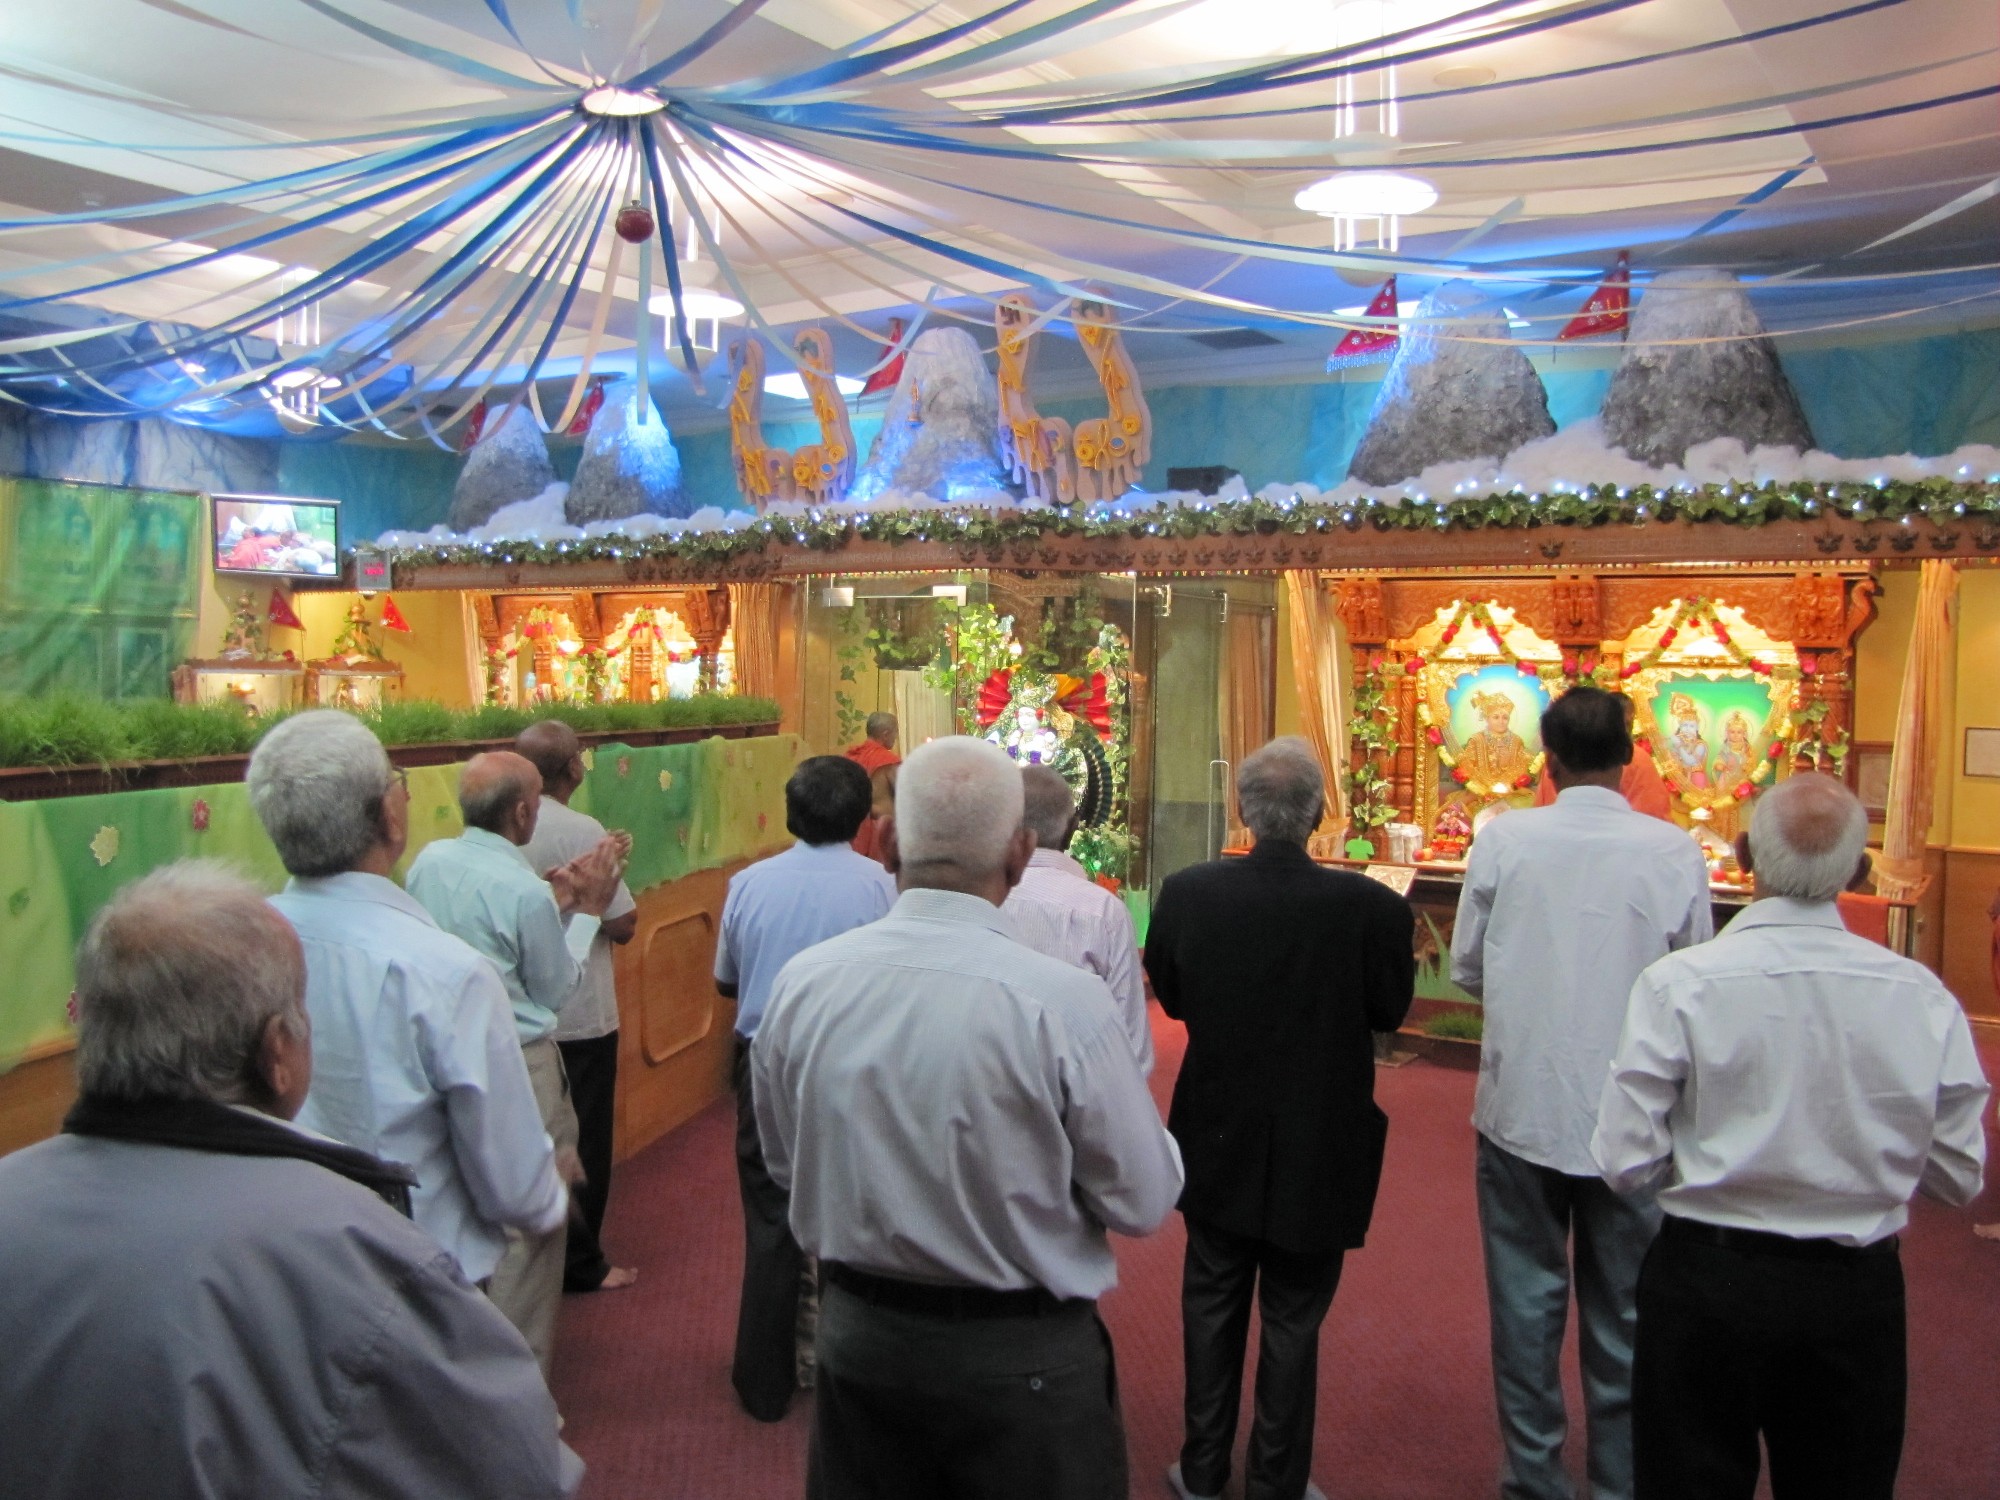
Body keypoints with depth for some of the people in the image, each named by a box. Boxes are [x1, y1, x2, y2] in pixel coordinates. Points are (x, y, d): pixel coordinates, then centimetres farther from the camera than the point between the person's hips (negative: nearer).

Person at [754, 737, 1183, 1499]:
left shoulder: (801, 983, -13)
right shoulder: (1063, 1001, -26)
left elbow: (786, 1164, 3)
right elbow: (1144, 1201, -14)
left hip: (857, 1333, 3)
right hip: (1023, 1357, -3)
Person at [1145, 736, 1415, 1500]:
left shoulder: (1186, 893, -16)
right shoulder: (1370, 906, -23)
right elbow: (1390, 1010, -7)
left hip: (1218, 1137, 3)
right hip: (1318, 1146, -2)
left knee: (1212, 1305, 20)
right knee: (1293, 1320, 15)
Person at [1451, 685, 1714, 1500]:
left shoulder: (1504, 840, -10)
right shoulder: (1674, 851, -10)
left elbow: (1467, 967, -2)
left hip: (1523, 1105, 0)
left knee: (1526, 1298, 14)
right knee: (1623, 1308, 17)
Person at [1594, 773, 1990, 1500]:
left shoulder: (1679, 985, -19)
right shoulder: (1923, 997, -11)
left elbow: (1627, 1162, -14)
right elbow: (1958, 1178, -1)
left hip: (1706, 1284, -2)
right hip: (1859, 1298, 3)